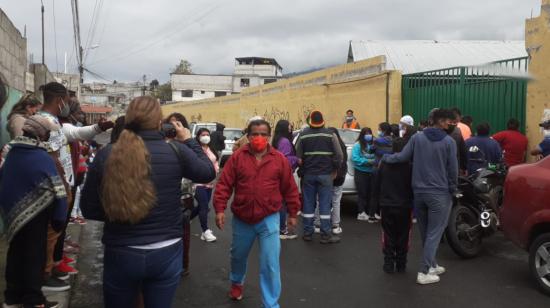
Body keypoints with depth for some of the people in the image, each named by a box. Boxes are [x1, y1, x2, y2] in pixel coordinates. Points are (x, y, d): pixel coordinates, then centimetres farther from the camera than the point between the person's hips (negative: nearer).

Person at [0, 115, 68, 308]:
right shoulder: (42, 158, -20)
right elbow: (56, 192, -22)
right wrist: (59, 219, -11)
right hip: (34, 217, -7)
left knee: (16, 253, 18)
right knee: (34, 256, 5)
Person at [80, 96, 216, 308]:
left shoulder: (105, 155, -9)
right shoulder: (176, 151, -11)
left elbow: (89, 209, -2)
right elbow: (208, 173, 7)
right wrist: (188, 141, 18)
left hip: (120, 255, 0)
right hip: (165, 253, 0)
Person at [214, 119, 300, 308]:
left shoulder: (280, 159, -5)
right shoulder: (237, 157, -5)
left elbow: (290, 189, 2)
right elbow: (224, 185, -6)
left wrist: (293, 213, 6)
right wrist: (220, 209, -13)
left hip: (269, 220, -1)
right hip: (241, 219, 2)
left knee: (270, 264, -3)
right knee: (238, 256, 24)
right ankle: (236, 283, 54)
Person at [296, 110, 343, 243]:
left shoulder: (303, 135, 1)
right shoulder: (330, 135, -3)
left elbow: (298, 156, -1)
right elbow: (339, 155, -7)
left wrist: (303, 169, 11)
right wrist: (335, 170, 6)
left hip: (308, 174, 2)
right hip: (325, 174, -2)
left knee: (308, 203, 9)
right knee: (325, 204, 2)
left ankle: (308, 233, 15)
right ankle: (326, 235, 4)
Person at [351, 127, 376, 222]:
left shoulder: (372, 145, 9)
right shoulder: (358, 145, -6)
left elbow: (376, 157, 8)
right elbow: (355, 158, -15)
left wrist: (374, 161, -13)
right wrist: (367, 161, -19)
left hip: (371, 172, 5)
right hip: (360, 172, -5)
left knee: (369, 193, 7)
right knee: (362, 193, -4)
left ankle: (368, 212, 16)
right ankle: (361, 213, 0)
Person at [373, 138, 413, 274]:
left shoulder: (384, 164, -4)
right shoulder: (410, 166, -11)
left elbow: (376, 184, 3)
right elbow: (414, 187, -4)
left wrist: (377, 201, 13)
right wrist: (413, 204, 8)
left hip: (387, 205, 1)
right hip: (405, 206, -1)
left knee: (388, 235, 11)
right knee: (403, 236, 11)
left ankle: (389, 263, 12)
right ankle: (401, 264, 16)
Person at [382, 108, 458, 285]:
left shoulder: (417, 137, 0)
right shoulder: (449, 141, -8)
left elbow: (402, 157, -5)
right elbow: (453, 169, -6)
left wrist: (385, 158, 13)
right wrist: (452, 190, 8)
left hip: (419, 192, 4)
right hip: (439, 194, -4)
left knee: (425, 232, 17)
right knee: (434, 233, 1)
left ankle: (432, 265, 28)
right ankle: (424, 272, -1)